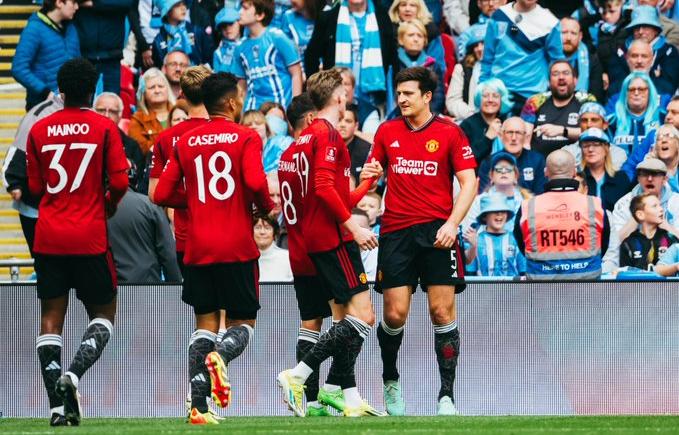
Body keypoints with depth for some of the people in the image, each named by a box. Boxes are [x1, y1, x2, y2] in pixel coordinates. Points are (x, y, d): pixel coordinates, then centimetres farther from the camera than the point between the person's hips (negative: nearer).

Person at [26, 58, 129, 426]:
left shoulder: (39, 130, 4)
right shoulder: (104, 128, -3)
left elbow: (34, 187, 8)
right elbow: (119, 182, -7)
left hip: (48, 237, 2)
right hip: (90, 238, -2)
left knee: (51, 317, 5)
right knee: (103, 314, 11)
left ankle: (58, 407, -4)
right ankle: (73, 375, -14)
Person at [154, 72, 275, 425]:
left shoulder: (186, 142, 9)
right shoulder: (246, 138, -4)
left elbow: (163, 195, 7)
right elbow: (255, 182, -19)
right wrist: (266, 208, 1)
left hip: (197, 248, 4)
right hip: (237, 248, -4)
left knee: (205, 323, 10)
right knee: (243, 322, 7)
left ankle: (198, 406, -2)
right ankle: (220, 356, -28)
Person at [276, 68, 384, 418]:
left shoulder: (306, 136, 15)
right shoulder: (328, 134, -13)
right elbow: (324, 187, -22)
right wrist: (353, 226, -20)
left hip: (316, 238, 10)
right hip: (334, 236, -10)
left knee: (352, 316, 13)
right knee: (362, 315, -12)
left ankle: (351, 400, 9)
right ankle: (297, 376, -18)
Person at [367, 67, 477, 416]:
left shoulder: (449, 133, 1)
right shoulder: (386, 132, 10)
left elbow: (468, 183, -1)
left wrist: (452, 223, -13)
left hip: (437, 232, -2)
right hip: (395, 232, 2)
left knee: (442, 313, -7)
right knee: (394, 314, -3)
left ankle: (446, 396, -2)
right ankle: (390, 381, 23)